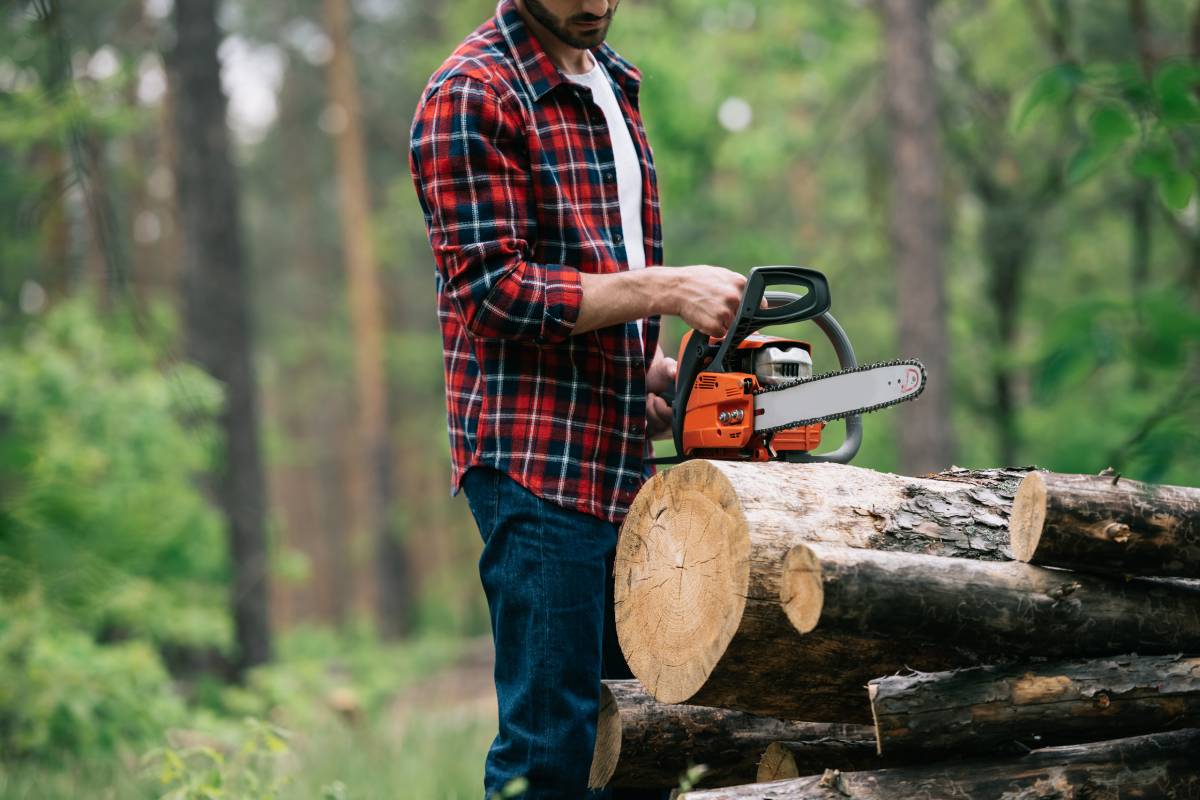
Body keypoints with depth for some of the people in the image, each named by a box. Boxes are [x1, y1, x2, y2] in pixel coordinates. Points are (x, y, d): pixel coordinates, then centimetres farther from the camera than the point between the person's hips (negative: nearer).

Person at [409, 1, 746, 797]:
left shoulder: (612, 85, 17)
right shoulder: (472, 95, -10)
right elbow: (493, 287, -16)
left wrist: (650, 369, 7)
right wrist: (667, 289, -20)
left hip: (620, 458, 9)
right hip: (535, 460, -9)